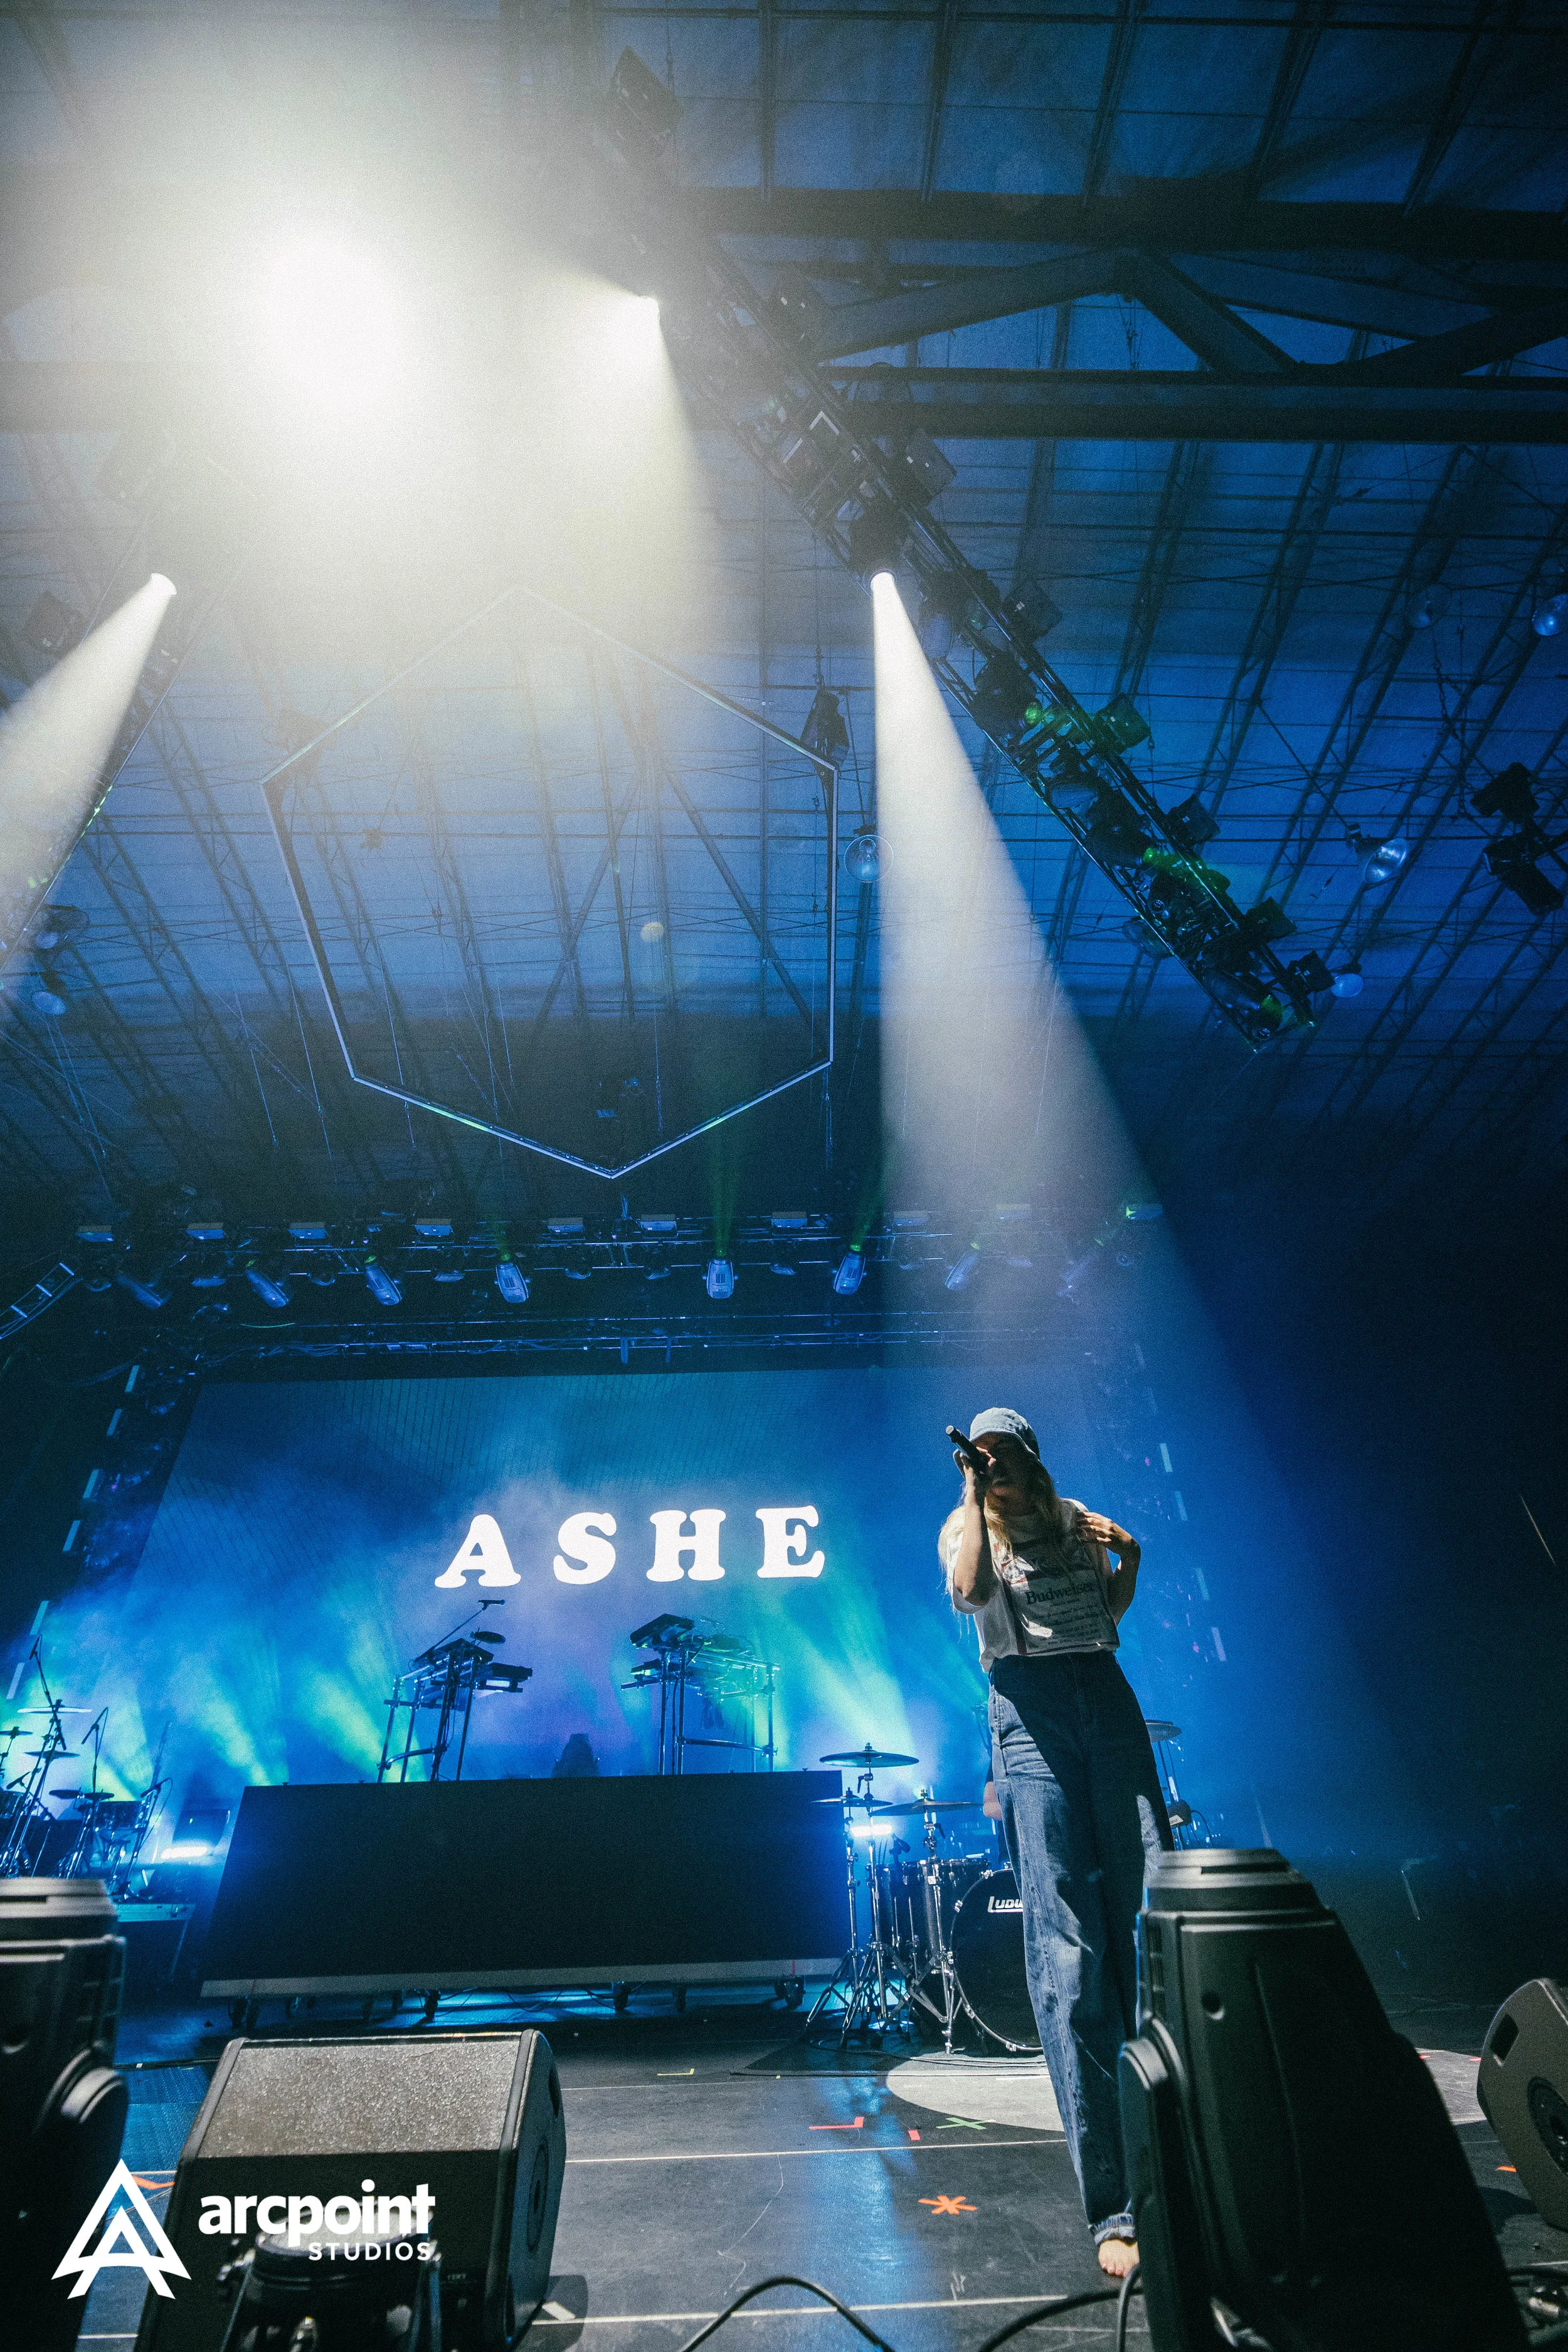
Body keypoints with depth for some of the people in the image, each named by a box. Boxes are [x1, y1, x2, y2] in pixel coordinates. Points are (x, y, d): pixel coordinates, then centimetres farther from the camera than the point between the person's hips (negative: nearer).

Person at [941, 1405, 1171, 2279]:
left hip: (1106, 1696, 4)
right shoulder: (967, 1527, 4)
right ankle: (1114, 2209, 4)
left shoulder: (1077, 1518, 14)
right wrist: (973, 1493, -14)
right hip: (1030, 1710, -3)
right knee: (1068, 1952, -4)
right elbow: (971, 1593, -18)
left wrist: (1129, 1561, 5)